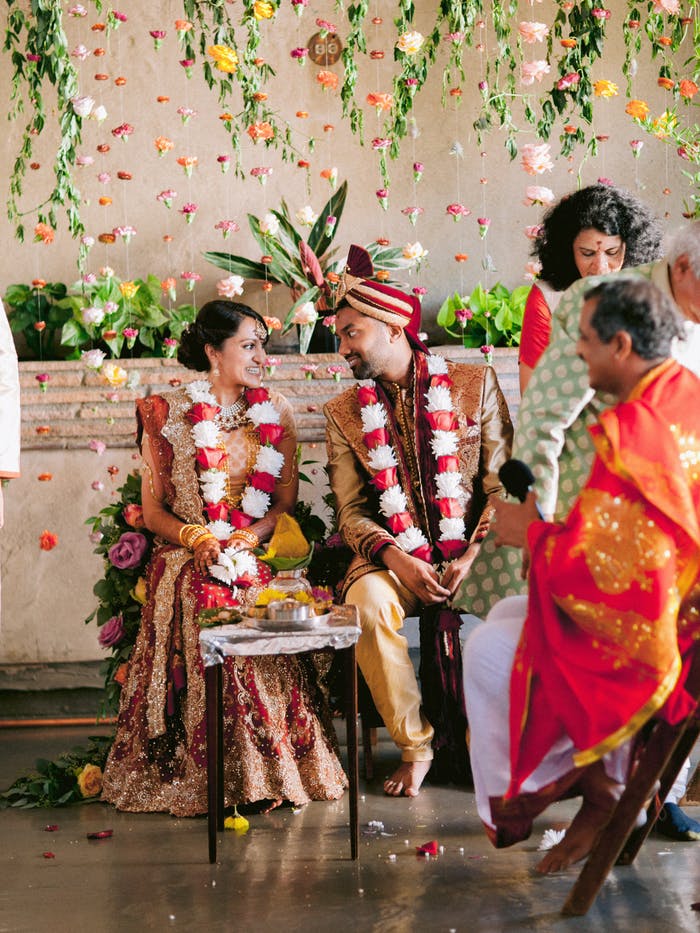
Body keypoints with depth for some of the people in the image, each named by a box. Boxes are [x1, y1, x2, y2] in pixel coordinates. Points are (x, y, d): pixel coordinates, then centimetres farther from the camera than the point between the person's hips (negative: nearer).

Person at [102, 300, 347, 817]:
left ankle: (267, 774, -16)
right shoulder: (167, 413, 6)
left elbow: (287, 503, 12)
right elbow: (153, 510, 6)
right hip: (188, 566, -1)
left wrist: (252, 534, -9)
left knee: (263, 668, -28)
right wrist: (195, 537, -14)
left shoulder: (276, 412, 13)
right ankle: (193, 777, -18)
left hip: (258, 562, 1)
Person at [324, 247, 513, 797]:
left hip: (471, 553, -1)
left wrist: (475, 555, -13)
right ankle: (416, 745, -15)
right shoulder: (344, 414, 11)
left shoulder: (476, 385, 6)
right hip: (397, 558, 1)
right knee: (366, 602, -33)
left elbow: (503, 484, 2)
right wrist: (396, 558, -13)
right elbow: (351, 512, 6)